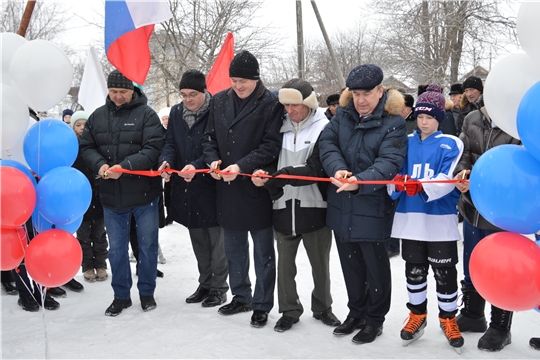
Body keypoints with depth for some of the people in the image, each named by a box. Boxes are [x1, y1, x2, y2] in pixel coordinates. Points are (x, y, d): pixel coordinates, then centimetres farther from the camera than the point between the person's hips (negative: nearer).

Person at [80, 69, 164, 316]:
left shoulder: (146, 114, -7)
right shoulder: (98, 116, 6)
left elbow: (153, 149, -16)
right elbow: (86, 146, 7)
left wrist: (125, 166, -27)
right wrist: (99, 165, -14)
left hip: (144, 194, -3)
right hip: (111, 196, 4)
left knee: (147, 245, 9)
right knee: (116, 249, 12)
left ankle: (147, 292, 26)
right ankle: (121, 295, 27)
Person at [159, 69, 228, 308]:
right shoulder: (176, 112, 7)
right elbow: (170, 143, 6)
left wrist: (196, 165, -30)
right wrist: (166, 160, -15)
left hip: (211, 188, -6)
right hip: (186, 189, 6)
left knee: (216, 241, 5)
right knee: (198, 242, 18)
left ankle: (219, 287, 19)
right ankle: (205, 284, 32)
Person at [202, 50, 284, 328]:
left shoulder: (270, 103, -9)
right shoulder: (219, 101, 7)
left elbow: (271, 145, -13)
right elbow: (210, 137, 12)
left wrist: (241, 166, -21)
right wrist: (213, 160, -7)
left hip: (257, 189, -5)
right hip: (227, 188, 6)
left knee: (263, 252, 7)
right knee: (234, 249, 18)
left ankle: (262, 305, 20)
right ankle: (240, 297, 35)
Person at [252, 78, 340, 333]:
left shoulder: (323, 128, -8)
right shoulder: (281, 127, 6)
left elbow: (316, 168, -17)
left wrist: (280, 175, -25)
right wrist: (262, 173, -12)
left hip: (314, 206, -3)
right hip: (283, 206, 3)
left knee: (320, 263, 12)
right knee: (285, 262, 11)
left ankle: (322, 308, 32)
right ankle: (289, 311, 27)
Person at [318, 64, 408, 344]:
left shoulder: (394, 123, -10)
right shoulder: (343, 114, 6)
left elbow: (389, 162, -20)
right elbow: (327, 143, -4)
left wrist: (360, 181, -36)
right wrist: (338, 168, -24)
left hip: (373, 207, -5)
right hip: (341, 205, 5)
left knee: (375, 264, 7)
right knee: (350, 263, 18)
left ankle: (375, 319, 26)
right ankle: (356, 312, 36)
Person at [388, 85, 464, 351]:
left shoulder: (451, 144, -2)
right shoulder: (406, 142, 8)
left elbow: (448, 180, -15)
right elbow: (393, 173, 2)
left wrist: (422, 187, -32)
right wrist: (397, 182, -22)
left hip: (440, 220, -3)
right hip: (410, 219, 3)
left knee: (445, 272, 5)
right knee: (414, 270, 13)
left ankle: (448, 319, 24)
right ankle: (417, 315, 31)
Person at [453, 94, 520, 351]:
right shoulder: (472, 120, 4)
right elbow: (463, 152, 6)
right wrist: (461, 172, -16)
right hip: (472, 209, 5)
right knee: (471, 268, 21)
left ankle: (500, 328, 28)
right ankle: (472, 315, 42)